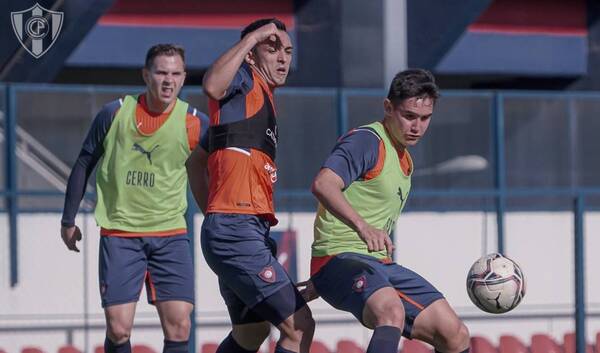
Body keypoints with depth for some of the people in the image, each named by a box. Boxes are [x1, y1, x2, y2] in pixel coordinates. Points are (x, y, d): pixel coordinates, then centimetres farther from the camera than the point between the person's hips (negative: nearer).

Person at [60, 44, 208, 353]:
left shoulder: (194, 123, -3)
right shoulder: (115, 113, -2)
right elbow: (84, 165, 9)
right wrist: (68, 220, 12)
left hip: (170, 235, 1)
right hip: (118, 233, 0)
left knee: (179, 327, -7)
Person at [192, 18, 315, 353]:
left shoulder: (263, 97, 24)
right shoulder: (244, 80, -4)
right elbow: (212, 86, -31)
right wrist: (251, 38, -21)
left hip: (252, 232, 11)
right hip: (236, 231, -11)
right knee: (300, 326, -15)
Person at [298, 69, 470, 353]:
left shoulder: (404, 161, 20)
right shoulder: (367, 141, -10)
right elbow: (323, 184, -28)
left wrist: (321, 283, 33)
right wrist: (363, 227, -45)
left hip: (380, 266, 9)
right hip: (341, 258, -9)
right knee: (392, 312, -38)